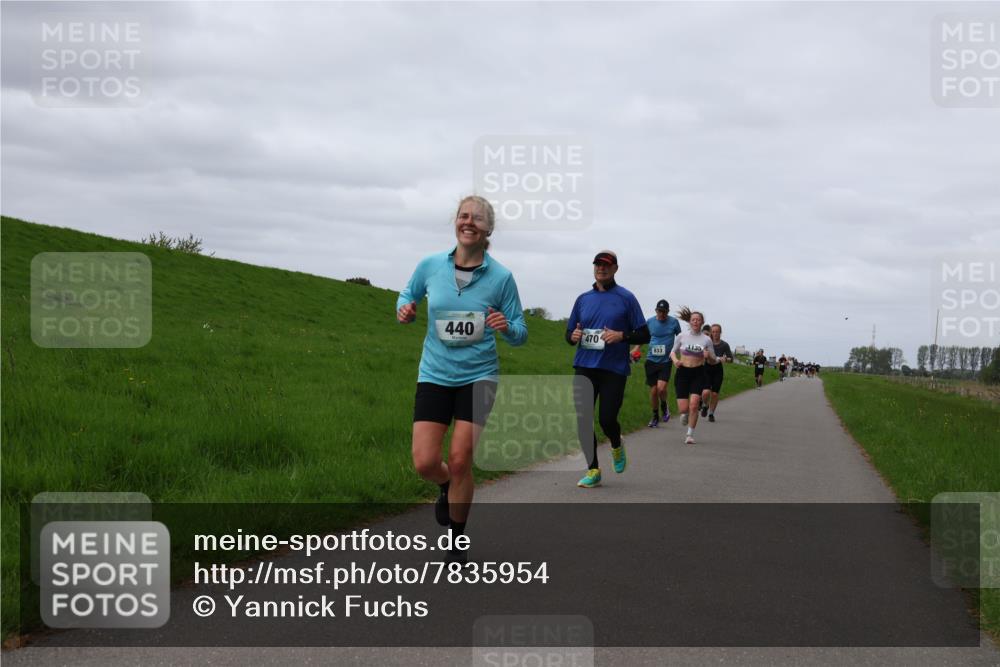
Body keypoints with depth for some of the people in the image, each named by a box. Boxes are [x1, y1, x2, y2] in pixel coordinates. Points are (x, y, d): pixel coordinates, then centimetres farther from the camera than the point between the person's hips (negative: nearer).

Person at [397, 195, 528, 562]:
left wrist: (507, 327, -23)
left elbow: (519, 334, 0)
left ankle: (457, 540, 16)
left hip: (478, 376, -1)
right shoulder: (430, 265, -4)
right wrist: (405, 310, -8)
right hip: (434, 375, 2)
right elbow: (408, 295, 16)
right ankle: (448, 488, 32)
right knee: (425, 462, -7)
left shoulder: (501, 277, -7)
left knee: (459, 461, -6)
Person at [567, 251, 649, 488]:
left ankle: (617, 446, 28)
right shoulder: (583, 299, 13)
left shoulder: (626, 298, 2)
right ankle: (593, 470, 9)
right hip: (585, 367, 4)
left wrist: (622, 336, -16)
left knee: (607, 419, -7)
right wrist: (573, 336, -4)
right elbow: (569, 334, 19)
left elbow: (644, 335, 2)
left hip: (614, 368, -3)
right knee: (582, 419, -3)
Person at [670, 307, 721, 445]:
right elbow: (673, 352, 14)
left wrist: (709, 356, -15)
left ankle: (690, 434, -1)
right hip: (682, 373, 0)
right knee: (683, 408, -6)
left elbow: (713, 361, 8)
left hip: (698, 374, 0)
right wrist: (675, 360, -8)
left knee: (693, 405, -15)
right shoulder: (681, 336, 1)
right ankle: (685, 414, 34)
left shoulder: (706, 340, 1)